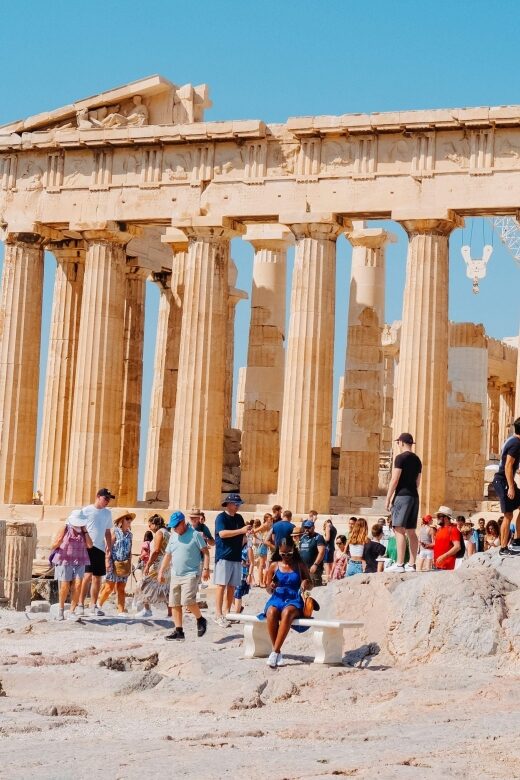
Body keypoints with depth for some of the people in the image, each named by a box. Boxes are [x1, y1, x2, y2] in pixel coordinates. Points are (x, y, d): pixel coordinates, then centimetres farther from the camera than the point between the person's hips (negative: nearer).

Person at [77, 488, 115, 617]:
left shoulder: (107, 513, 13)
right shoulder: (86, 510, -1)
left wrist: (109, 549, 14)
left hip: (100, 548, 5)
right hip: (87, 547, -5)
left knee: (98, 578, 8)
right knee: (88, 575, -15)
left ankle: (93, 605, 17)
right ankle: (80, 604, -8)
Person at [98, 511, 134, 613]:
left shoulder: (129, 534, 14)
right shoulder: (114, 531, -4)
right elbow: (108, 548, -8)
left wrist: (130, 566, 11)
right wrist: (108, 563, -14)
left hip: (124, 565, 5)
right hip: (114, 564, -5)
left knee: (121, 588, 4)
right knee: (109, 587, -5)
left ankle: (121, 610, 4)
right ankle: (99, 606, 10)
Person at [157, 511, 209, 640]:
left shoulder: (195, 535, -6)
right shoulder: (173, 537, 14)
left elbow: (205, 552, -6)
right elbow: (167, 555, 21)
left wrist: (206, 569, -14)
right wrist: (161, 572, 17)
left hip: (190, 575, -7)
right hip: (175, 575, 7)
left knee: (188, 600, -20)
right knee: (174, 604, 3)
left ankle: (200, 620, 4)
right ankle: (178, 631, 9)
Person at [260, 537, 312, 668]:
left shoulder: (300, 565, 8)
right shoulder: (274, 566, 9)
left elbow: (310, 586, 15)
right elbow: (268, 590, 14)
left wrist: (306, 583, -10)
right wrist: (271, 587, -11)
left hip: (294, 600, -1)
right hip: (277, 599, 1)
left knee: (287, 613, -38)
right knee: (271, 612, -36)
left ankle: (275, 652, -37)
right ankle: (278, 653, -28)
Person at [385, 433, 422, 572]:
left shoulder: (401, 458, -8)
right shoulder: (417, 460, 16)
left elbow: (394, 480, -12)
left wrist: (388, 498, -8)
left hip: (403, 495, -8)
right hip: (414, 497, 8)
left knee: (399, 530, -11)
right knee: (411, 531, 9)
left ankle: (399, 564, -18)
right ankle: (411, 564, 8)